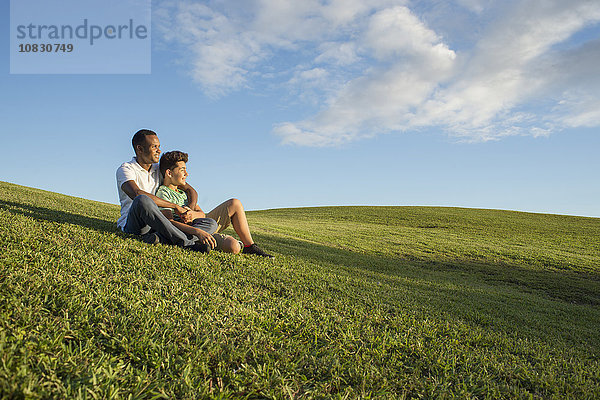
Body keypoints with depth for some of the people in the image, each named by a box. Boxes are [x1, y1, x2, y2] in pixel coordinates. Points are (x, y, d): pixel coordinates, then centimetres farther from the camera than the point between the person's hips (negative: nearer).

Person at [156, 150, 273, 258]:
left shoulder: (183, 189, 21)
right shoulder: (162, 192, -7)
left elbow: (202, 213, 12)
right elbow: (169, 222, -23)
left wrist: (194, 214, -16)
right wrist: (197, 231, -37)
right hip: (190, 231, -9)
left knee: (235, 204, -3)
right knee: (233, 247, -31)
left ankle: (250, 246, -1)